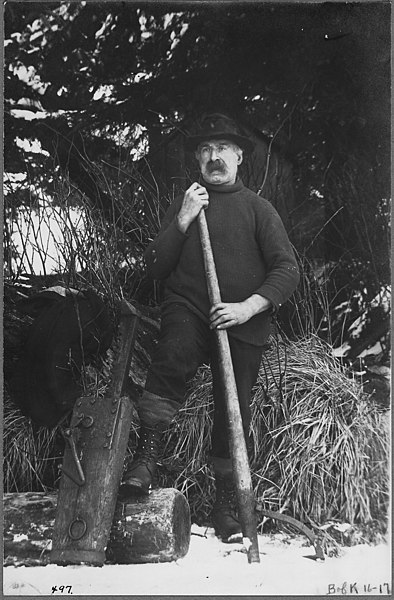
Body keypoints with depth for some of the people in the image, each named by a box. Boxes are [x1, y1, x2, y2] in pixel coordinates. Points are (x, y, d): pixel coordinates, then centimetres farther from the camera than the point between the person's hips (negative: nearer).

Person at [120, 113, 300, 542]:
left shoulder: (258, 208, 8)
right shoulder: (183, 204, 15)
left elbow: (287, 270, 0)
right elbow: (154, 268, 8)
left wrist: (248, 307, -15)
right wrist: (182, 222, -4)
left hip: (243, 324, 0)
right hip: (188, 311, 1)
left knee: (233, 412, 2)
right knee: (173, 357, -32)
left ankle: (226, 502, 19)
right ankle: (147, 451, -25)